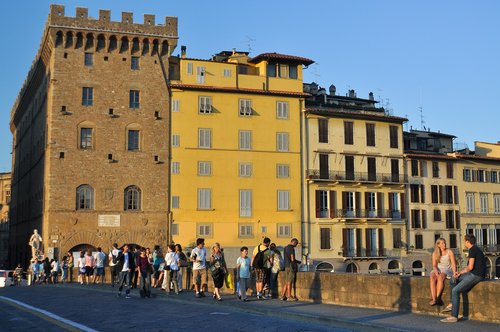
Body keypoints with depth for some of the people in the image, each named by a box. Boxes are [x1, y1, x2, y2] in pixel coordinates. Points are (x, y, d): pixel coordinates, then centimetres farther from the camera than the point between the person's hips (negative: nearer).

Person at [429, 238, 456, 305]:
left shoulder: (449, 252, 1)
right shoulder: (435, 254, 10)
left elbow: (454, 265, -5)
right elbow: (434, 265, 4)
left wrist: (454, 274, -22)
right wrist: (436, 270, -20)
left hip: (447, 270, -2)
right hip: (438, 270, 3)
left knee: (440, 277, -38)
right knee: (432, 277, -33)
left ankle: (437, 298, -40)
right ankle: (434, 299, -41)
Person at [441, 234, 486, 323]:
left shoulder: (472, 250, -13)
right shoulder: (475, 249, 19)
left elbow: (470, 267, -18)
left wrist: (461, 272, 1)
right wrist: (460, 273, 10)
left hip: (476, 275, -11)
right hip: (474, 274, 11)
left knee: (455, 291, -14)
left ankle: (454, 316, -13)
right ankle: (452, 304, 13)